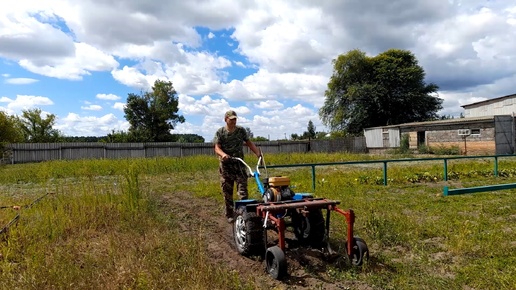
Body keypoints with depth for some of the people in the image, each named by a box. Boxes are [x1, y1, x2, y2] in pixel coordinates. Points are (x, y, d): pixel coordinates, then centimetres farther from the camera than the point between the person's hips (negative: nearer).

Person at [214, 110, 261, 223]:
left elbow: (249, 143, 9)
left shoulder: (241, 130, 5)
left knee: (243, 187, -8)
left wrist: (258, 153, -6)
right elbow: (217, 148, -9)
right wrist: (223, 154, -31)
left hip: (239, 163, 1)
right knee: (227, 191, 5)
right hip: (226, 164, -1)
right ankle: (229, 215, 17)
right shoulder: (220, 132, -1)